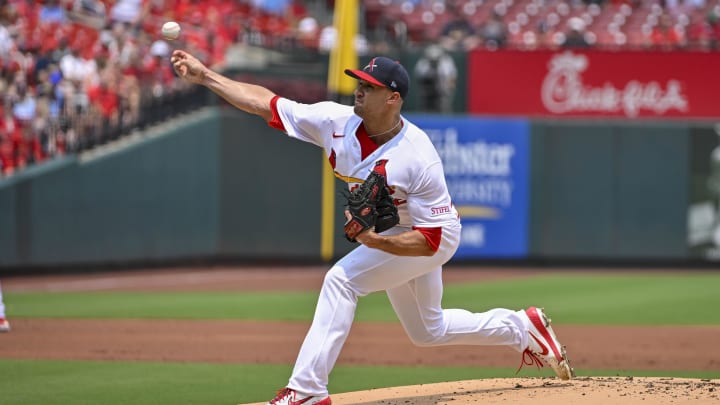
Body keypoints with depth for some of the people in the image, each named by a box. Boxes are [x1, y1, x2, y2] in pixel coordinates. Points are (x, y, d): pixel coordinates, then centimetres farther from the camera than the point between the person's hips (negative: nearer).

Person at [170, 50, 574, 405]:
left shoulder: (419, 160, -34)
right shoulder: (337, 122, -19)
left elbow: (430, 240, -32)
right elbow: (265, 102, -16)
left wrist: (375, 241, -46)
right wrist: (205, 74, -22)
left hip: (434, 238, -8)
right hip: (384, 236, 8)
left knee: (342, 279, -25)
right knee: (427, 330, 22)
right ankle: (524, 328, 40)